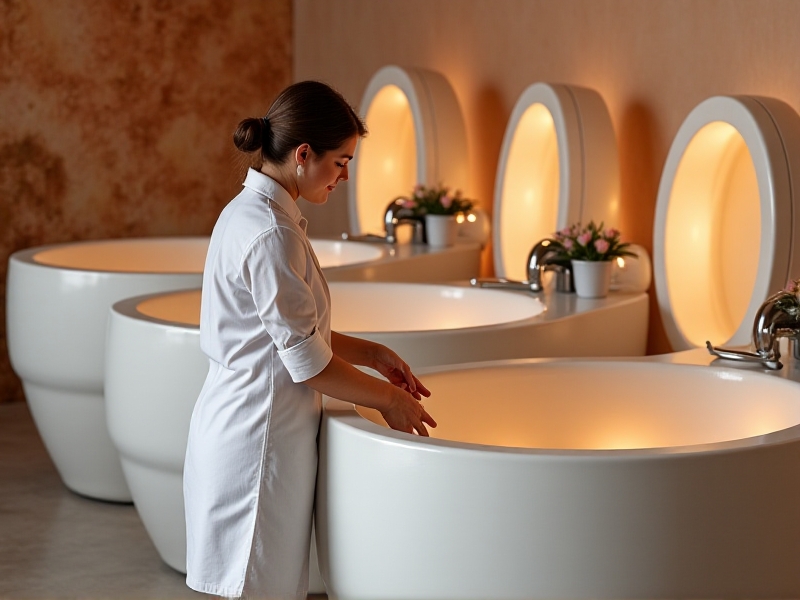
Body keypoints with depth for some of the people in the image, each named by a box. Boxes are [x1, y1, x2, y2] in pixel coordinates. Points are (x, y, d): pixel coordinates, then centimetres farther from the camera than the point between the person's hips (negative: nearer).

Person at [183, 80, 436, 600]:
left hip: (240, 422, 10)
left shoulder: (250, 211, 10)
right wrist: (388, 399, -4)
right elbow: (308, 362, -18)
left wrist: (373, 355, 12)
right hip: (258, 435, -10)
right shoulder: (272, 234, -21)